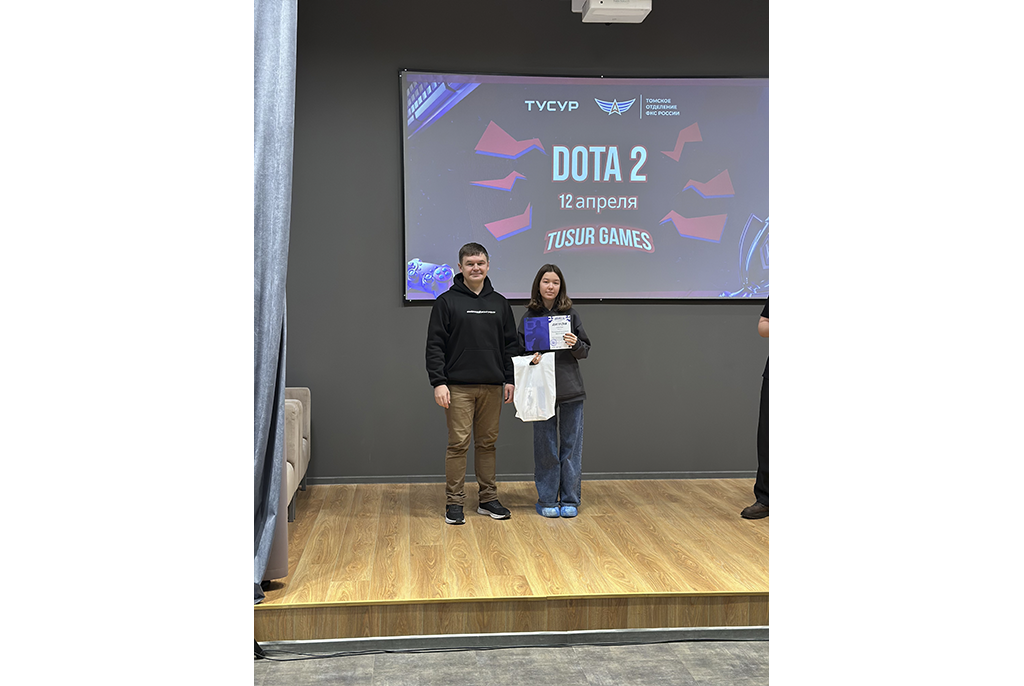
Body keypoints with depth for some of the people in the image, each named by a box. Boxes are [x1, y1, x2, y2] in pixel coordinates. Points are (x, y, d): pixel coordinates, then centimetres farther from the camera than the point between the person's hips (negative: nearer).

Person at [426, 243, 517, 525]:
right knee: (458, 443, -3)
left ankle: (488, 499, 19)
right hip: (459, 386, -4)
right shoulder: (447, 301, -1)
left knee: (488, 443, 9)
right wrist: (438, 382, -12)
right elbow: (435, 345, -4)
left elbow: (510, 344, 15)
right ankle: (454, 503, 6)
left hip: (492, 386, 4)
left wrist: (510, 379, 7)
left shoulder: (499, 303, 12)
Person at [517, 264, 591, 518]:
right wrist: (532, 359, -14)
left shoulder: (571, 314, 5)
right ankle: (547, 501, 15)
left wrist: (576, 344, -14)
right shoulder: (528, 317, 4)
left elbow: (586, 351, 7)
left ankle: (569, 500, 15)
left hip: (571, 391, 1)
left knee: (571, 445, 4)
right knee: (545, 447, 3)